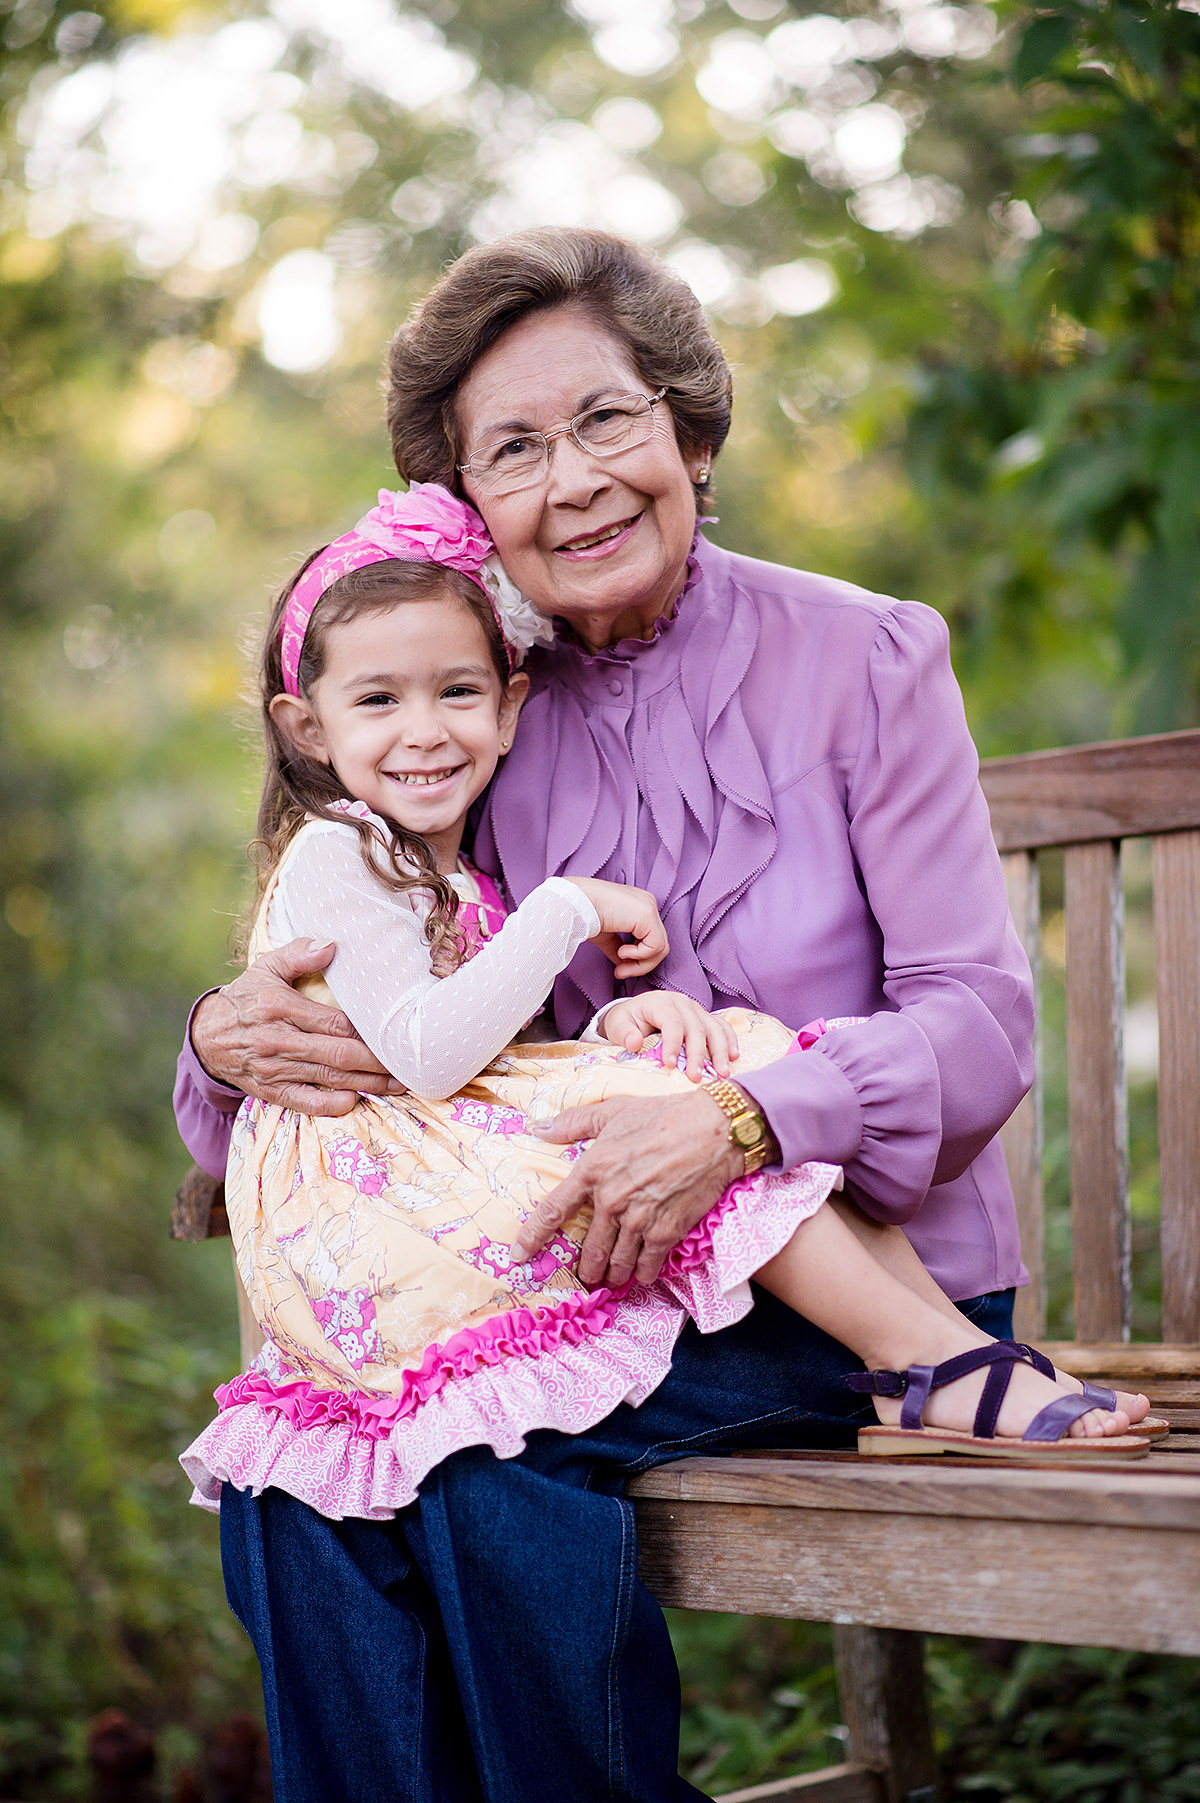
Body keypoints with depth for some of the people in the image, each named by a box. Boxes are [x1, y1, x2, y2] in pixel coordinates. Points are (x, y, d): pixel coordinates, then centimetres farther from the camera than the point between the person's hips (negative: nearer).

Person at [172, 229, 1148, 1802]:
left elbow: (981, 1021, -11)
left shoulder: (862, 658, -4)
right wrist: (235, 1044, -17)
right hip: (605, 1269, 4)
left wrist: (740, 1121, -29)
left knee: (494, 1453, -26)